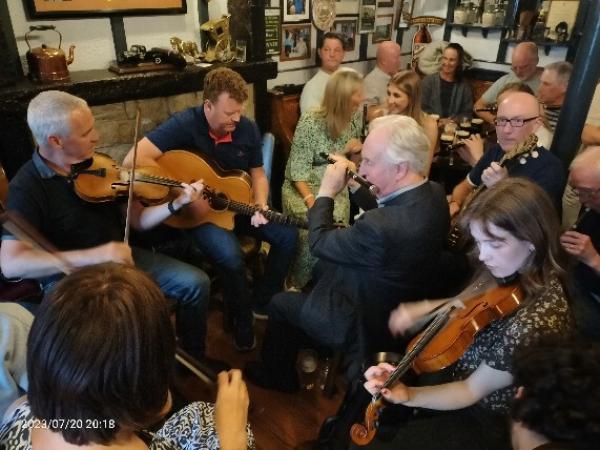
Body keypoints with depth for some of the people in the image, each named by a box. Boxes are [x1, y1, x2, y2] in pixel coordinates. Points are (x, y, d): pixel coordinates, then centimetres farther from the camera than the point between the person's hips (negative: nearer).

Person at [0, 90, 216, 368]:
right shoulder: (27, 188, -16)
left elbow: (137, 220, 3)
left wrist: (176, 203, -16)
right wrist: (95, 255, -36)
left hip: (119, 258, 6)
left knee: (196, 282, -5)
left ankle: (193, 358, 18)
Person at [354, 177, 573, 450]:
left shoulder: (533, 324, -35)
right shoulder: (513, 270, -12)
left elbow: (472, 391, -24)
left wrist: (408, 395, -37)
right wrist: (423, 308, -12)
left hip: (482, 422, -7)